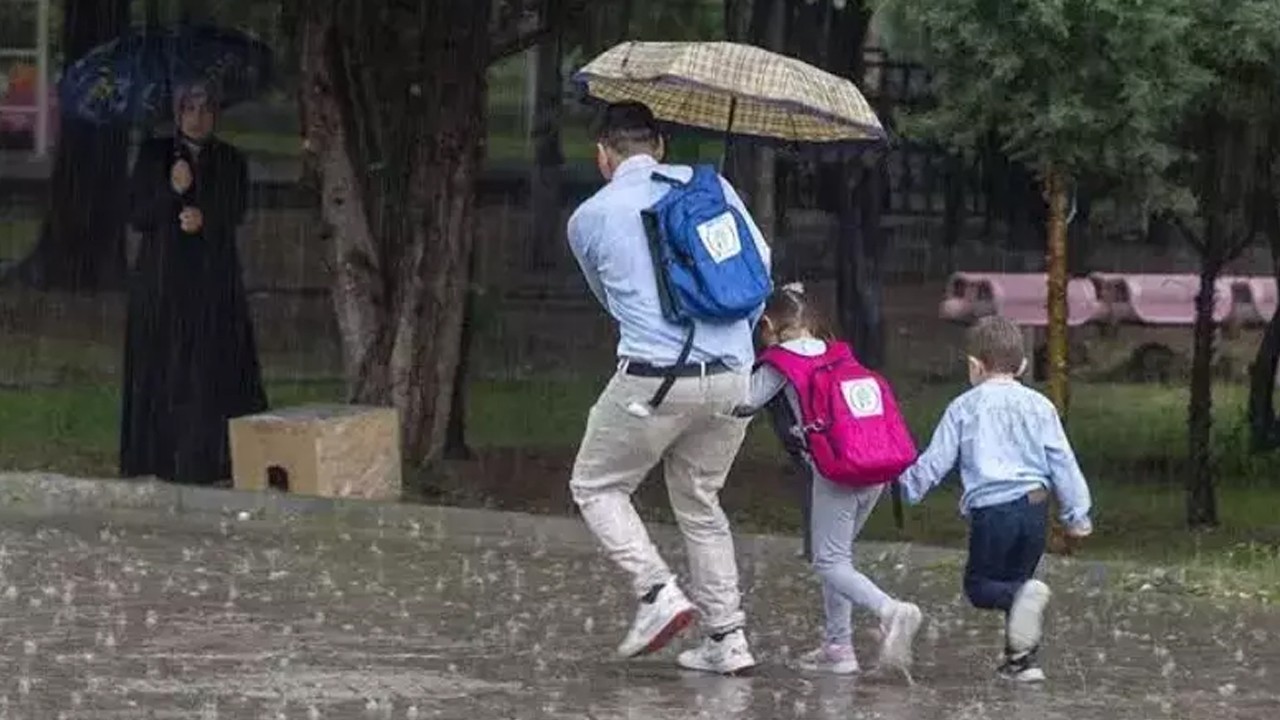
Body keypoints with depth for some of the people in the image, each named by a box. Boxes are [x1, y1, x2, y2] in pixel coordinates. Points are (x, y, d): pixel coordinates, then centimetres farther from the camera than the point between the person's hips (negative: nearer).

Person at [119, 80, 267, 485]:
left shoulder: (231, 163, 8)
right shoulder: (153, 156, 5)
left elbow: (234, 215, -1)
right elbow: (137, 217, 0)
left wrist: (204, 220, -22)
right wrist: (172, 190, -17)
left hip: (214, 280, 1)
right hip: (162, 279, -1)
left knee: (214, 369, -7)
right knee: (160, 370, -5)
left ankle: (208, 458, -6)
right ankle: (160, 457, -3)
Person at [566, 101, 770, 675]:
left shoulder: (589, 218, 6)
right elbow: (760, 262, 9)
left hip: (655, 377, -4)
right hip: (732, 379, 4)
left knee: (597, 487, 14)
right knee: (700, 503, 19)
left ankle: (658, 592, -6)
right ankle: (727, 637, 13)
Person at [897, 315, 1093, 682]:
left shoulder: (965, 408, 3)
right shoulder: (1038, 406, 10)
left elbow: (936, 460, 5)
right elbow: (1063, 462, 9)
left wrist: (907, 483, 23)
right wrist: (1077, 513, 15)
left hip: (991, 510, -4)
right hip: (1035, 505, 4)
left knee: (979, 585, 6)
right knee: (1016, 579, 17)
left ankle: (1024, 596, -26)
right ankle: (1021, 659, 12)